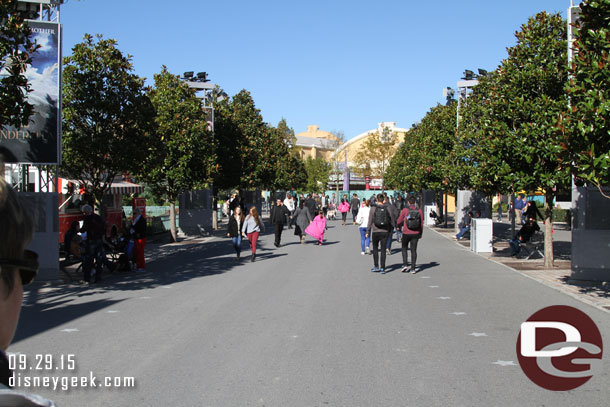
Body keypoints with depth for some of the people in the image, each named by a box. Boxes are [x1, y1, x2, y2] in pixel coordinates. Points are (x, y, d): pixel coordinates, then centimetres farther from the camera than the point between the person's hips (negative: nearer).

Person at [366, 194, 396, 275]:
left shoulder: (373, 208, -5)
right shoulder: (387, 208, 1)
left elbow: (370, 221, -5)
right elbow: (392, 221, 5)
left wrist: (367, 232, 2)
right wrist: (390, 229, 19)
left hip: (375, 232, -1)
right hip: (385, 232, 1)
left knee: (375, 249, 14)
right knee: (383, 250, 5)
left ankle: (376, 267, 14)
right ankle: (382, 268, 3)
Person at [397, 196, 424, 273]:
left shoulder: (405, 210, -7)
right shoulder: (419, 211, -1)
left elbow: (398, 222, -1)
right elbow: (421, 224, 2)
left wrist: (400, 225, 23)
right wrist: (421, 233, 14)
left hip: (406, 233, -2)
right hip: (415, 234, 2)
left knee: (404, 248, 17)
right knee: (413, 250, 7)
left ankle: (405, 264, 4)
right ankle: (413, 268, 5)